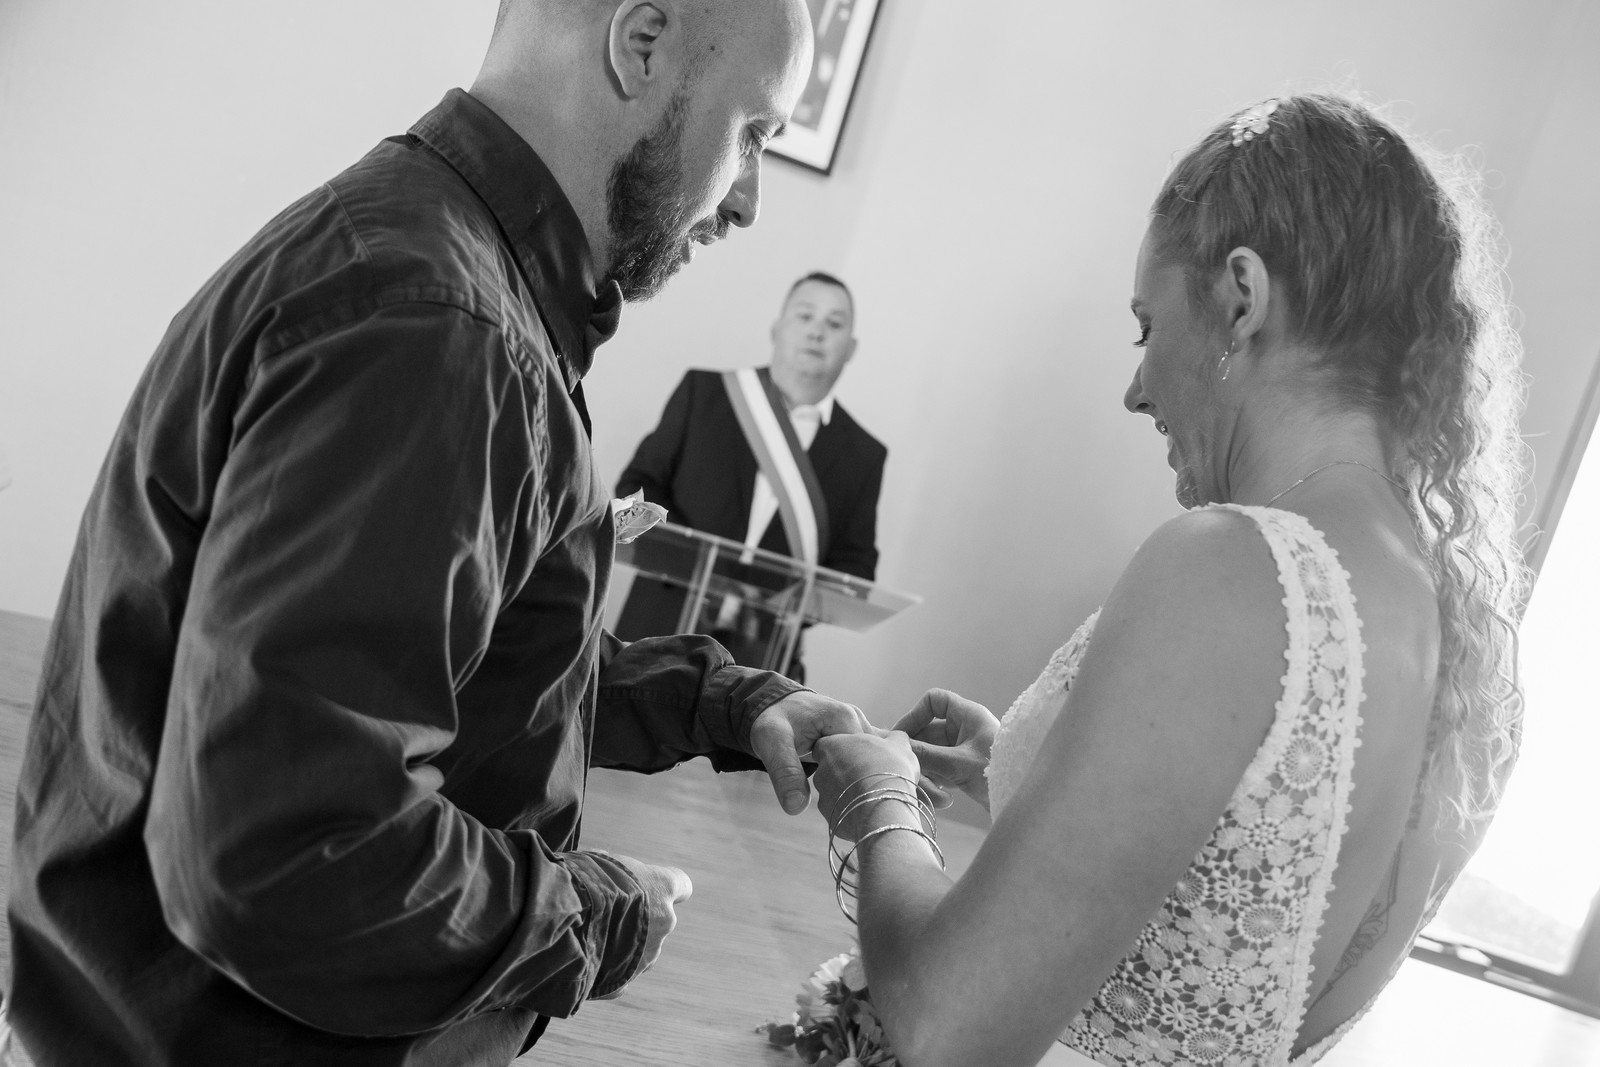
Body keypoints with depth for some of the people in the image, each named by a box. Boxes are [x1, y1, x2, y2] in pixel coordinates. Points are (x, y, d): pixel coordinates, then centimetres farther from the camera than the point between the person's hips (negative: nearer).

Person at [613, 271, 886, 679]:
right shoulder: (703, 391, 8)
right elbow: (637, 485, 6)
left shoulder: (862, 455, 10)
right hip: (666, 632, 0)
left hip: (762, 660, 0)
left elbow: (854, 567, 9)